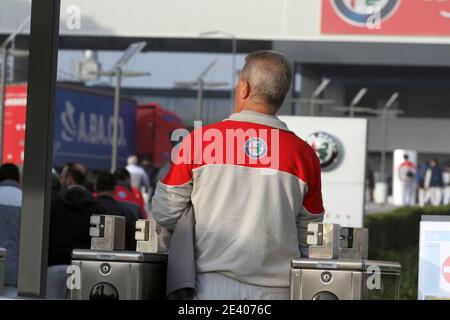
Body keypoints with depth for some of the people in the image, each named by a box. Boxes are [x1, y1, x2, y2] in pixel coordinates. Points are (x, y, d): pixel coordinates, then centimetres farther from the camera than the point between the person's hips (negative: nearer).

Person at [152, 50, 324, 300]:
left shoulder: (199, 140, -3)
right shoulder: (303, 154, -1)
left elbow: (164, 215, 5)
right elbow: (309, 238, 9)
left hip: (212, 288, 0)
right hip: (276, 290, 1)